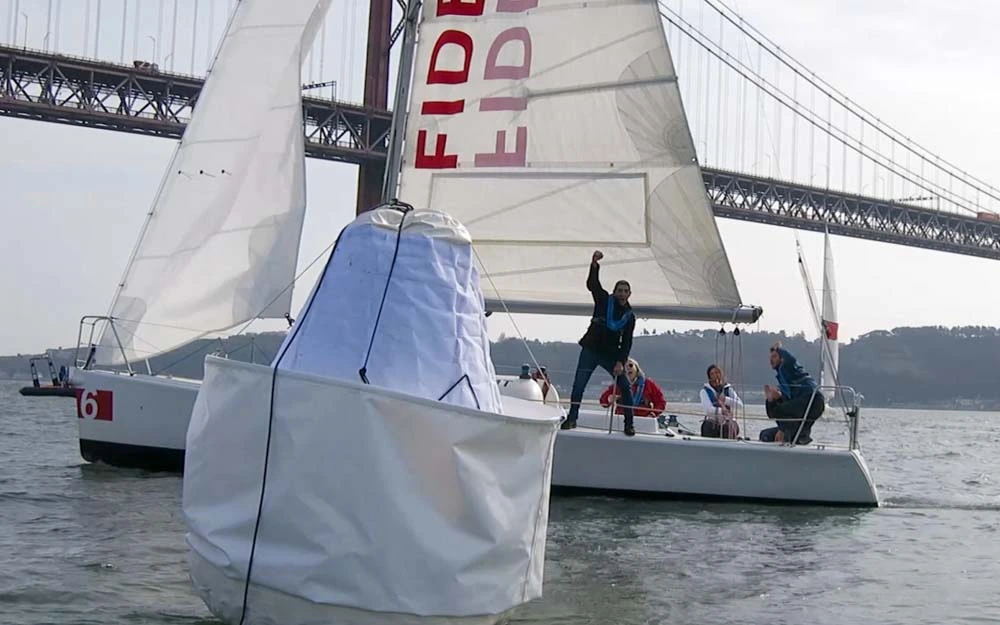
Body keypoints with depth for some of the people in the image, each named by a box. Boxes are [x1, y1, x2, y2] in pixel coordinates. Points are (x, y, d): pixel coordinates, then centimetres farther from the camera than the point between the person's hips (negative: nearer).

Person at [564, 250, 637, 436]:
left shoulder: (630, 316, 3)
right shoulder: (604, 300, 1)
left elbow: (627, 342, 0)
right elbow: (592, 284, -11)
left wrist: (620, 362, -13)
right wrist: (594, 265, -26)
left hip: (611, 354, 1)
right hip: (591, 349, -1)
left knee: (624, 386, -7)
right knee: (579, 385, -5)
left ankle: (629, 423, 1)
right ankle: (572, 418, 8)